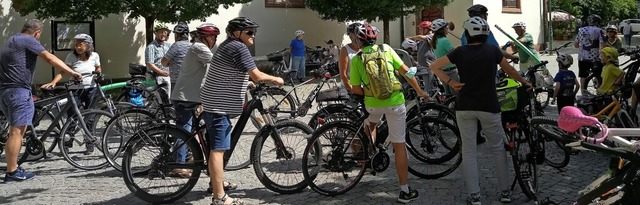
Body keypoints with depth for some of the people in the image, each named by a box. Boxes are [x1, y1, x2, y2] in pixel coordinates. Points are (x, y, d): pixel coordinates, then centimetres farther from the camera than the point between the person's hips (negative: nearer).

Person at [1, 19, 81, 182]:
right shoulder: (29, 40, -6)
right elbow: (50, 58, -18)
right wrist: (72, 72, -20)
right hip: (18, 90, -10)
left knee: (17, 130, 16)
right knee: (17, 131, -8)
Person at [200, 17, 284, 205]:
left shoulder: (227, 45, 18)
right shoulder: (239, 48, -14)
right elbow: (257, 76, -16)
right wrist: (275, 79, 0)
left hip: (216, 103, 11)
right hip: (219, 105, -11)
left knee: (217, 148, 21)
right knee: (218, 149, -11)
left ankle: (217, 182, 35)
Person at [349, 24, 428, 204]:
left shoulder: (356, 59, 1)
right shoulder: (387, 49, 3)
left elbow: (356, 89, -1)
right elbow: (405, 71, 2)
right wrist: (419, 91, 12)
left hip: (372, 103, 1)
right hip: (394, 102, 0)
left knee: (371, 123, 38)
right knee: (399, 145, 4)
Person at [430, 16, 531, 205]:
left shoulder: (460, 52, -1)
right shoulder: (493, 50, -1)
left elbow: (434, 66, 0)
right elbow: (510, 71, 13)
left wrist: (450, 82, 1)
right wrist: (524, 82, 29)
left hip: (464, 108, 1)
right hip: (489, 107, 0)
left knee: (469, 151, 7)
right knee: (498, 149, 13)